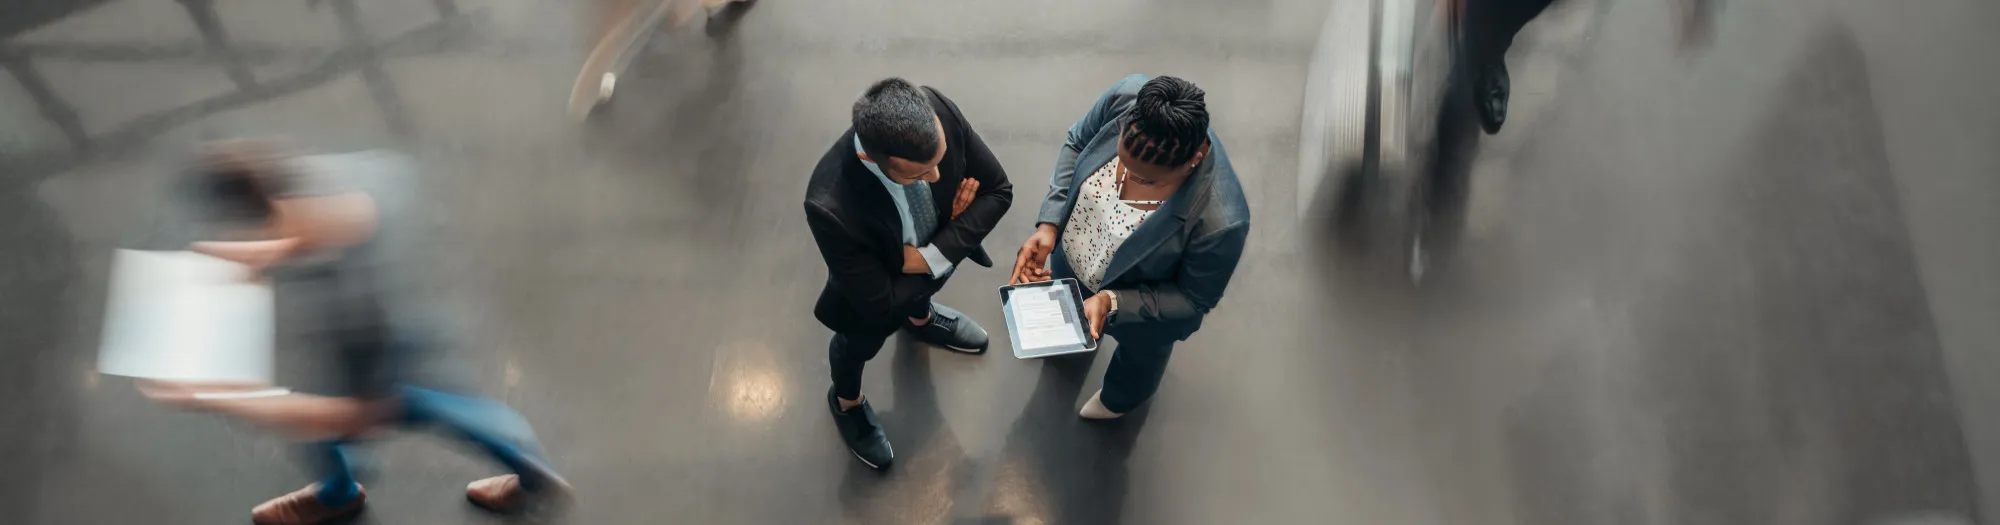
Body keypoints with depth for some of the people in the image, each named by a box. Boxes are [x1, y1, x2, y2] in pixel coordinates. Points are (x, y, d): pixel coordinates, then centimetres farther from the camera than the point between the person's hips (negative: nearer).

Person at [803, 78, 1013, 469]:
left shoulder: (939, 111, -37)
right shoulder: (831, 206, -48)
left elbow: (998, 190, -21)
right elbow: (880, 303, -34)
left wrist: (935, 255, -31)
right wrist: (930, 263, -25)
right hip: (878, 297, -3)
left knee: (925, 292, 39)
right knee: (857, 346, 31)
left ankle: (920, 319, 75)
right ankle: (846, 402, 65)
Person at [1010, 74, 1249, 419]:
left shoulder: (1221, 221, -46)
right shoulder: (1128, 96, -36)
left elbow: (1195, 298, -25)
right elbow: (1077, 144, -13)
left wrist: (1111, 303, -34)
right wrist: (1049, 223, -23)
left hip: (1142, 307, -3)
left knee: (1138, 351, 35)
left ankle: (1123, 397, 72)